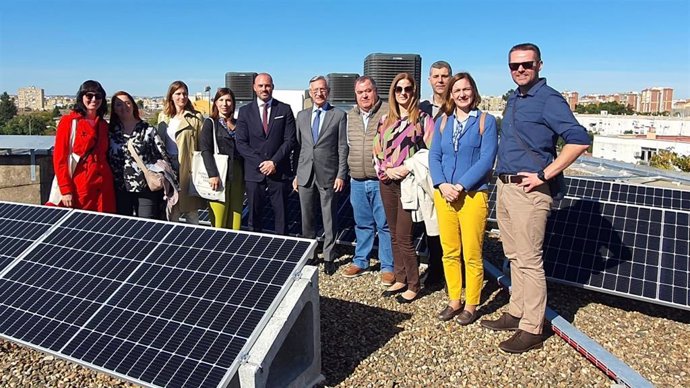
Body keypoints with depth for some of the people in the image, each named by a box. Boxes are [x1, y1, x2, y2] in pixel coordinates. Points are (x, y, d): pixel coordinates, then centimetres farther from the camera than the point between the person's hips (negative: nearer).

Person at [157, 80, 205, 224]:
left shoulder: (196, 117, -2)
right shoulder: (163, 116, 12)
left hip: (187, 167, -4)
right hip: (168, 167, 4)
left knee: (190, 206, 3)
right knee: (171, 208, 9)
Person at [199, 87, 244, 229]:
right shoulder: (210, 123, 3)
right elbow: (205, 150, -7)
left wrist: (245, 175, 2)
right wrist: (213, 174, -18)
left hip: (237, 175, 4)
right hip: (218, 175, -3)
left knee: (235, 217, 3)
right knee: (219, 219, -6)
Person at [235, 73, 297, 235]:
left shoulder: (285, 110, 5)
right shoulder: (245, 111, 7)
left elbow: (290, 140, -1)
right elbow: (240, 142, 1)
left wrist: (274, 162, -11)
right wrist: (260, 162, -10)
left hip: (279, 171, -1)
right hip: (254, 171, 1)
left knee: (281, 214, 4)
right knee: (254, 214, 6)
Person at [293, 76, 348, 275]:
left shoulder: (339, 115, 0)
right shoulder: (302, 116, 11)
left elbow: (343, 148, -3)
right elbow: (298, 146, 11)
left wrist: (341, 175, -9)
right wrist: (295, 174, 7)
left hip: (328, 175, -3)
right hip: (305, 175, 4)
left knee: (329, 219, 5)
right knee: (306, 218, 11)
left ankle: (329, 258, 17)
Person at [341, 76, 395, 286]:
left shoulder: (388, 113, -7)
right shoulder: (350, 116, 11)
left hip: (381, 181, -5)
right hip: (357, 181, 5)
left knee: (385, 225, 2)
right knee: (362, 224, 16)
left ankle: (388, 267, 13)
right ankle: (360, 261, 29)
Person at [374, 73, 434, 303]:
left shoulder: (423, 119, -3)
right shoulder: (385, 120, 12)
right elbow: (377, 151, 12)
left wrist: (408, 168, -16)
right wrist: (386, 170, -5)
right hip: (387, 183, 5)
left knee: (404, 238, -4)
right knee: (394, 235, 13)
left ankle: (413, 286, 12)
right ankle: (400, 279, 26)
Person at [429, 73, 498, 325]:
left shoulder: (486, 121, 0)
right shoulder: (442, 122, 12)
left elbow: (486, 159, -9)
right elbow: (434, 156, 7)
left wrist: (460, 186, -16)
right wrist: (442, 185, -10)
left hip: (473, 195, -4)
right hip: (443, 195, 4)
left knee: (471, 255, 1)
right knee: (449, 253, 10)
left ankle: (471, 306, 16)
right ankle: (454, 301, 24)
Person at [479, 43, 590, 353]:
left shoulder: (548, 99, -10)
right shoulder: (513, 99, 16)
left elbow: (579, 140, -20)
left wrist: (544, 175, -19)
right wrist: (502, 180, 15)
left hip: (528, 191, -9)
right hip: (504, 187, 9)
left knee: (529, 260, -4)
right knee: (514, 256, 15)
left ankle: (532, 330, 6)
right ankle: (517, 313, 28)